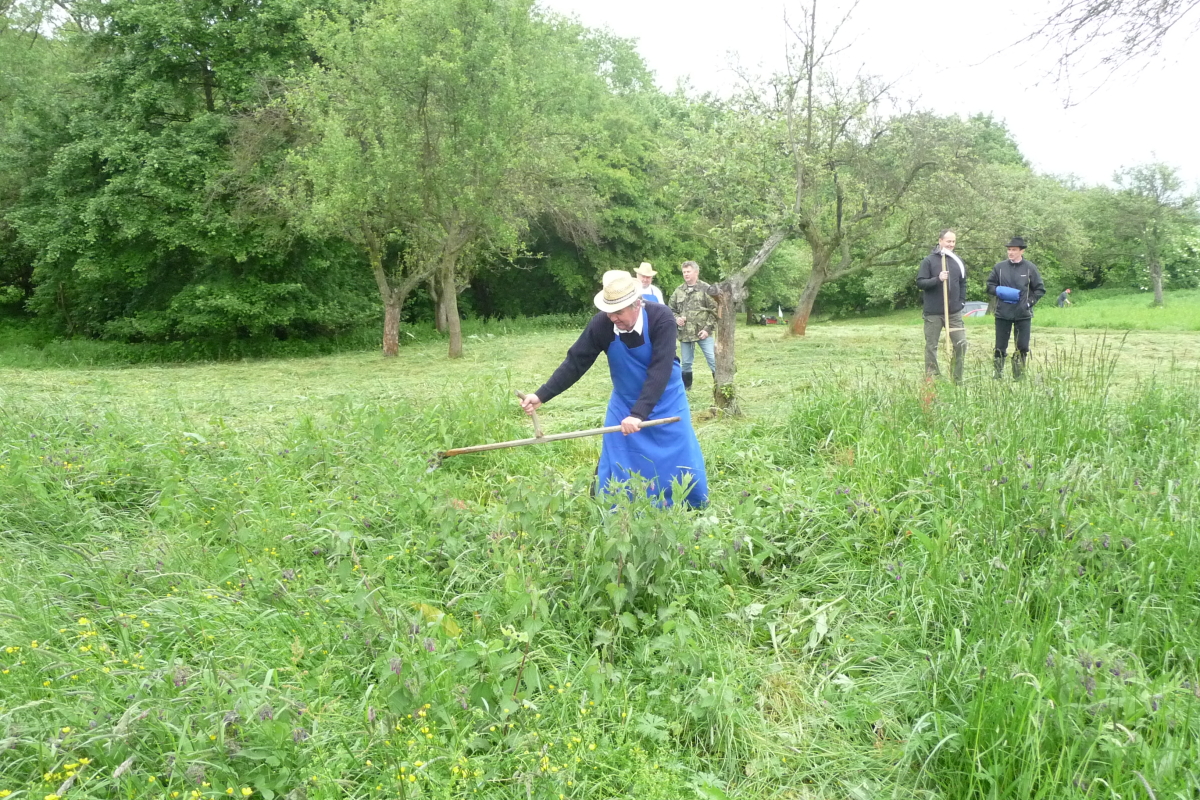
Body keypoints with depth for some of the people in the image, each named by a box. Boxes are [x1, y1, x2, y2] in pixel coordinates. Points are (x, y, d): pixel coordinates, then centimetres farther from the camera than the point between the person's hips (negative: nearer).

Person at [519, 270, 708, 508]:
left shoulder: (661, 318, -28)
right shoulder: (602, 324, -21)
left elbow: (660, 370, -34)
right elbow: (575, 362, -15)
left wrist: (639, 414, -41)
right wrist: (542, 395, -24)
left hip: (666, 402, -2)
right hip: (624, 403, 2)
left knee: (683, 462, 8)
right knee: (614, 470, 1)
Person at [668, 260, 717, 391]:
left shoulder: (706, 289, -4)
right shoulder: (678, 291, 6)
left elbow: (715, 310, -5)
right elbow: (671, 310, 16)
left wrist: (707, 328, -11)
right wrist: (676, 318, -5)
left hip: (702, 332, -3)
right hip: (684, 333, 4)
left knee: (713, 360, -3)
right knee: (686, 363, 13)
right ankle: (684, 389, 25)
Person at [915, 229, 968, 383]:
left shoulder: (958, 261, 10)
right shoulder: (929, 261, -3)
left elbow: (963, 283, 20)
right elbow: (920, 283, -7)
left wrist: (961, 301, 9)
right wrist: (937, 279, -21)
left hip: (954, 312, 4)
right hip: (933, 312, -4)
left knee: (961, 344, 2)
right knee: (931, 346, 3)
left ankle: (957, 379, 13)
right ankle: (931, 378, 13)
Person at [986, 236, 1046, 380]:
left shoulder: (1030, 268, 0)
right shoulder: (999, 267, 2)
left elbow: (1040, 289, 6)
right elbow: (989, 286, 10)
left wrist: (1029, 302, -5)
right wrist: (999, 291, -9)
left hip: (1023, 314, 0)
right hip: (1002, 314, 0)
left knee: (1022, 347, 3)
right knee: (1000, 347, 4)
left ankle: (1019, 376, 16)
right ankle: (998, 377, 14)